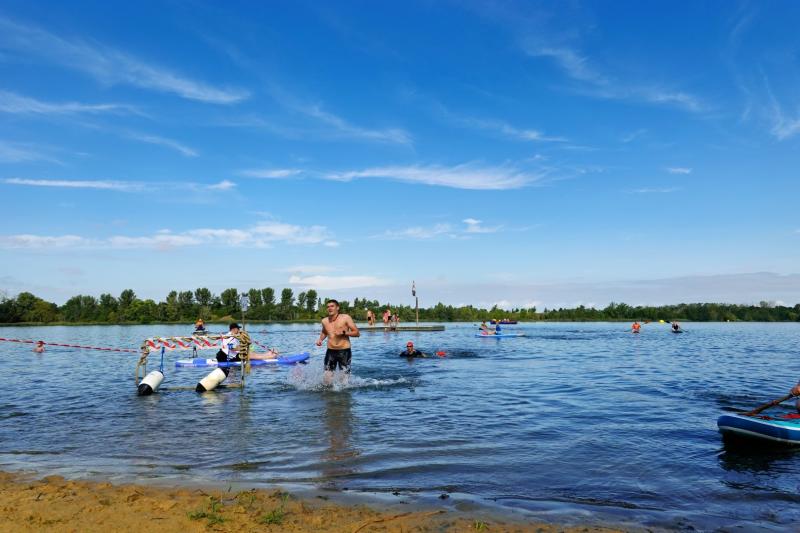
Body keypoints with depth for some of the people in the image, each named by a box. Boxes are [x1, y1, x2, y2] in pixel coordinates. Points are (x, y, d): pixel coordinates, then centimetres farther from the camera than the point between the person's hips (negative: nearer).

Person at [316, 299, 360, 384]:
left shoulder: (345, 318, -4)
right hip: (330, 352, 3)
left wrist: (344, 333, -17)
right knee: (327, 379, -3)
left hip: (344, 351, -3)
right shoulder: (324, 321, 7)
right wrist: (320, 339, 9)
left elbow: (357, 333, -5)